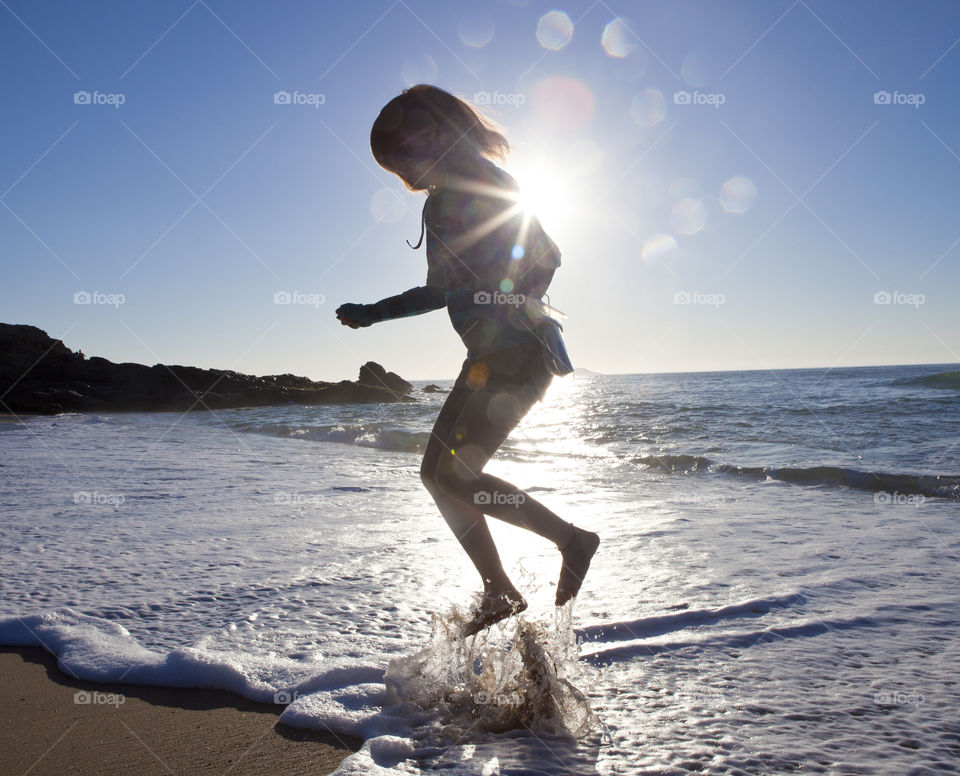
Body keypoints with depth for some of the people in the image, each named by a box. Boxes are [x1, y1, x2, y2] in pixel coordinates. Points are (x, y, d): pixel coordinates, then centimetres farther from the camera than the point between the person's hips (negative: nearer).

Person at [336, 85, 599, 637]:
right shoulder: (441, 202, 18)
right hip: (489, 359, 10)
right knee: (436, 473, 8)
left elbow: (544, 257, -17)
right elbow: (445, 290, 27)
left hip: (519, 356, -10)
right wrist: (373, 313, 27)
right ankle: (500, 593, 17)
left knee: (455, 474, -12)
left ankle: (573, 539, 3)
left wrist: (507, 316, -27)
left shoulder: (484, 185, -8)